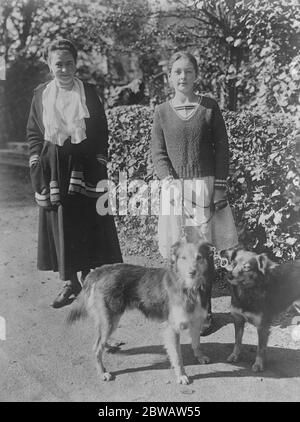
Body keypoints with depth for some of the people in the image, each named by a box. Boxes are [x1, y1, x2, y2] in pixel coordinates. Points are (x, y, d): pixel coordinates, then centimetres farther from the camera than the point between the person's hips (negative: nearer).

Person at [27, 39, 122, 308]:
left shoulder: (88, 93, 3)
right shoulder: (41, 95, 8)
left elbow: (101, 134, 2)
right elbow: (34, 134, 10)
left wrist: (99, 168, -6)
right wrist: (37, 168, 0)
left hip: (85, 164, -1)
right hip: (54, 167, 2)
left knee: (89, 222, 0)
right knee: (59, 223, 4)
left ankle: (88, 276, 14)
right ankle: (70, 281, 14)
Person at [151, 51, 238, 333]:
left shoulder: (209, 107, 4)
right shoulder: (162, 111, 7)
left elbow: (221, 149, 4)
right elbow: (157, 154, 5)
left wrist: (220, 188, -3)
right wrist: (171, 183, -9)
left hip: (206, 185, -1)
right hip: (174, 187, 1)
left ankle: (204, 312, 14)